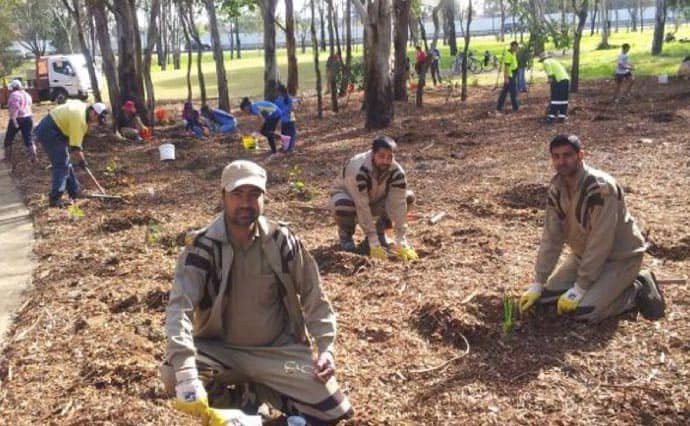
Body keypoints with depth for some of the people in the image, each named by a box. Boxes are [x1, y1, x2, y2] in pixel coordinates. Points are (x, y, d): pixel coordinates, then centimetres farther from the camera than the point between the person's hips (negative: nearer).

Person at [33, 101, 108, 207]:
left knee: (66, 162, 15)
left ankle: (74, 192, 23)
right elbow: (75, 147, -23)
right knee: (62, 164, -12)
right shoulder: (79, 118, -25)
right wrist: (82, 160, -10)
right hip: (49, 132, -11)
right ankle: (55, 199, -13)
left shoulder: (83, 107, 4)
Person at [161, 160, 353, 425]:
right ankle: (229, 399, 2)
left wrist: (326, 348, -9)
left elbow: (314, 297, 1)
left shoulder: (282, 241, -8)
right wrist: (187, 375, -39)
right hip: (220, 350, -1)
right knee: (173, 375, -31)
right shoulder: (203, 247, -15)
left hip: (278, 350, 2)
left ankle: (258, 391, 13)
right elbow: (179, 308, -26)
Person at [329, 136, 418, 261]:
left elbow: (398, 205, -24)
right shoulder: (358, 170, -38)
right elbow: (362, 208, -37)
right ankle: (345, 232, -4)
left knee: (408, 197, -17)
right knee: (343, 207, -40)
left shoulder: (397, 172, -24)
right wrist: (374, 244, -37)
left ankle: (380, 229, 4)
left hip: (374, 200, 4)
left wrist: (401, 243, -29)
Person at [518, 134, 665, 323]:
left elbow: (600, 242, -29)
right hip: (584, 254, 7)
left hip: (620, 256, -7)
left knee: (585, 311, -22)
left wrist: (580, 288, -25)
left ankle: (638, 289, 2)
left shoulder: (600, 187, -29)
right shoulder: (557, 187, -6)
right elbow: (551, 237, -4)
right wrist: (538, 283, -7)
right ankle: (602, 285, 16)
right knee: (548, 294, 0)